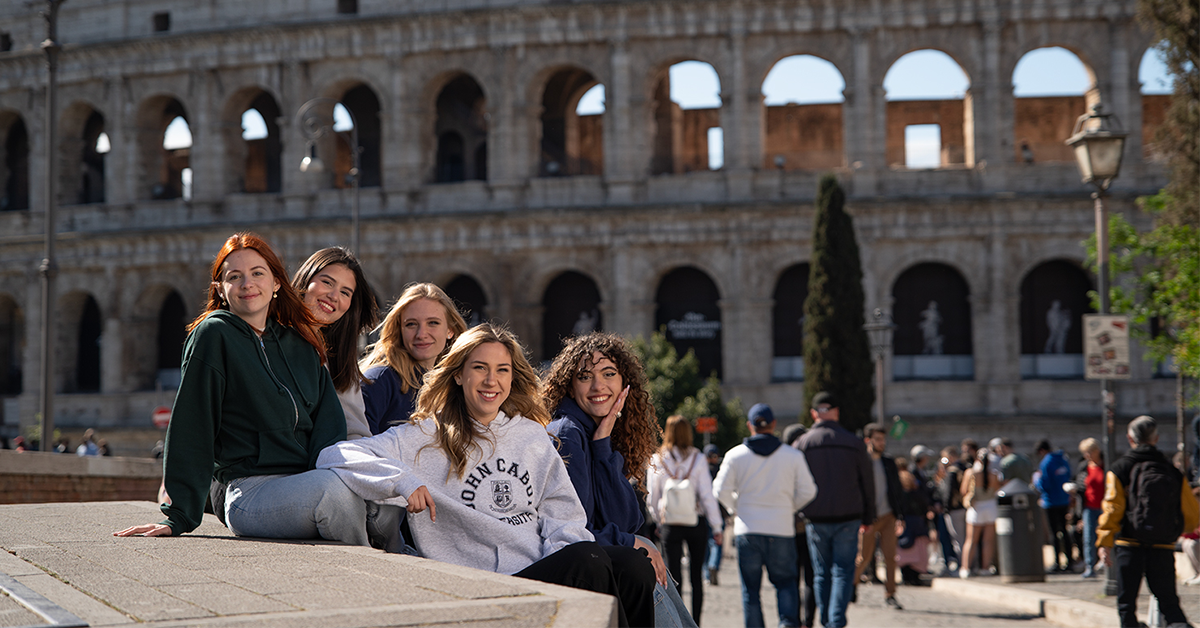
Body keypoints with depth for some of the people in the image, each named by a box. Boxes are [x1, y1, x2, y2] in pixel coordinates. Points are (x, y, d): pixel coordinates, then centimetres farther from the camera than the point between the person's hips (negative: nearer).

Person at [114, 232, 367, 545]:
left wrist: (329, 467, -11)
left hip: (310, 481, 5)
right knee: (333, 489, -35)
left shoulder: (301, 343, 20)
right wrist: (179, 516, -6)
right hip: (251, 493, -4)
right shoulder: (212, 335, 3)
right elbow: (189, 428, -1)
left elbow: (329, 416, 11)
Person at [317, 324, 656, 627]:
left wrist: (563, 551, -5)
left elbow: (563, 515, 18)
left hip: (546, 563, 5)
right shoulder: (425, 438, 7)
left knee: (634, 564, -26)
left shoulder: (533, 436, 22)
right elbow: (334, 456, -2)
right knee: (589, 560, -32)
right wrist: (402, 480, -19)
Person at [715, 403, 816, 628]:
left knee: (750, 587, 8)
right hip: (782, 529, 0)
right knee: (785, 581, 12)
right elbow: (808, 491, 2)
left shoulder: (735, 455, -1)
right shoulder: (793, 456, -1)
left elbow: (721, 490, 0)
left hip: (747, 530, 0)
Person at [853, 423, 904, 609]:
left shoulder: (889, 462, 9)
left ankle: (890, 595, 4)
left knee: (890, 556, -3)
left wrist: (900, 516, 5)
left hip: (888, 515, 4)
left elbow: (897, 491, 13)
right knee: (864, 557, 5)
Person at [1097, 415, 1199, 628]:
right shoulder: (1173, 473, 8)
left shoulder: (1119, 469, 0)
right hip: (1163, 547, 2)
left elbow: (1112, 508, -10)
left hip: (1129, 546, -2)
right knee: (1169, 602, 7)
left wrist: (1105, 543, -9)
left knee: (1126, 604, 8)